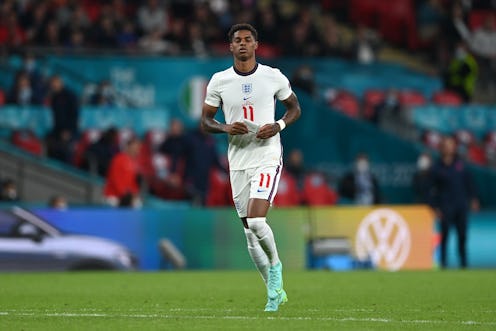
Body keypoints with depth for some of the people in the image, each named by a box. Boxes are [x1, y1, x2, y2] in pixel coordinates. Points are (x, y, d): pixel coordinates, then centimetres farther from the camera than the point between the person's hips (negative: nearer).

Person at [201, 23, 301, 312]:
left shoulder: (274, 77, -1)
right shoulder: (219, 81, 3)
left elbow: (295, 107, 11)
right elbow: (205, 121, 9)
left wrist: (278, 126, -8)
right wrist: (226, 128, -12)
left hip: (268, 158, -3)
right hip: (238, 161, 3)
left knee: (256, 221, -21)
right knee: (250, 232, 5)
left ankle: (275, 264, 8)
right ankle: (276, 291, 18)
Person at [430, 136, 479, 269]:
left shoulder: (461, 164, 9)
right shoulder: (437, 167, 0)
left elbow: (468, 182, 14)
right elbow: (434, 189, 0)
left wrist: (473, 199, 9)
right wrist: (436, 207, -5)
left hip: (461, 204, 3)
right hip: (446, 206, -3)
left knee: (462, 235, 5)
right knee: (445, 234, -5)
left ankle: (463, 261, 13)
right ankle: (443, 260, 1)